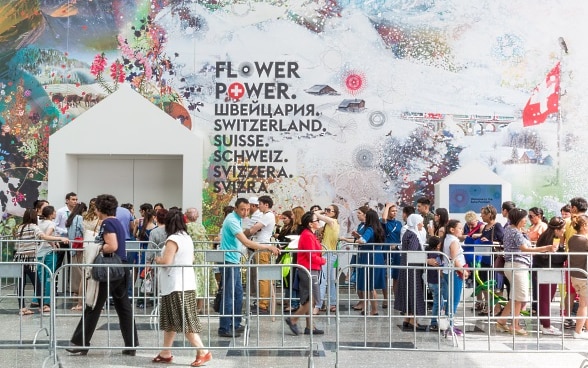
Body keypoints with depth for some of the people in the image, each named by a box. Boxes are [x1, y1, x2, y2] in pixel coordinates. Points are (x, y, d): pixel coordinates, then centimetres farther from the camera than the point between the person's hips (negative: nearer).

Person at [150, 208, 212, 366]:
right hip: (186, 283, 9)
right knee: (170, 320, 15)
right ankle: (166, 353, 21)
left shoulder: (173, 240, -15)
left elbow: (166, 262, -20)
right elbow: (191, 260, 22)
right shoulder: (187, 238, 12)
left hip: (176, 286, -9)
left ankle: (203, 352, -9)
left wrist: (157, 259, -1)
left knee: (184, 322, -7)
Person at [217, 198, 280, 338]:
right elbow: (246, 242, -27)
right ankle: (224, 328, 0)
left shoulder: (236, 218, 11)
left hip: (234, 261, 10)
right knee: (229, 295, -6)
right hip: (229, 261, -10)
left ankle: (235, 325, 22)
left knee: (238, 293, 14)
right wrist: (268, 247, -25)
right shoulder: (232, 221, -19)